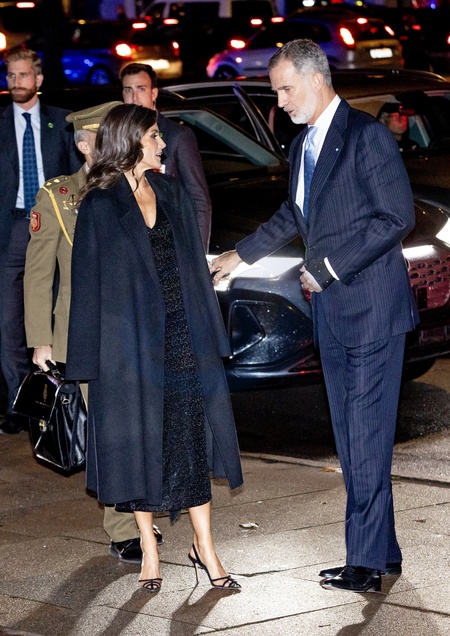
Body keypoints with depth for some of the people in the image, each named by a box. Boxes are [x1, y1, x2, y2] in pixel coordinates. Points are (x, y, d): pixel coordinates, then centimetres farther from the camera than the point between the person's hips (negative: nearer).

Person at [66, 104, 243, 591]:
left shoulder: (171, 194, 10)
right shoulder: (100, 206, -4)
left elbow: (194, 264, 12)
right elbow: (89, 282, -4)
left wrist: (208, 332, 7)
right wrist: (92, 358, -8)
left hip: (183, 335, 3)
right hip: (131, 341, -3)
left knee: (192, 440, 2)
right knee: (140, 443, 4)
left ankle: (204, 546, 9)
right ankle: (149, 550, 16)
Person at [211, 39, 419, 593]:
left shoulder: (366, 136, -12)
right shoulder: (302, 145, 15)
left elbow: (397, 217, -17)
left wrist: (329, 268, -16)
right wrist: (238, 255, 33)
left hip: (371, 308, -9)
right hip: (331, 309, 9)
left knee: (366, 437, -7)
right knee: (349, 437, 10)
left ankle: (366, 563, -4)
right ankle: (380, 552, 18)